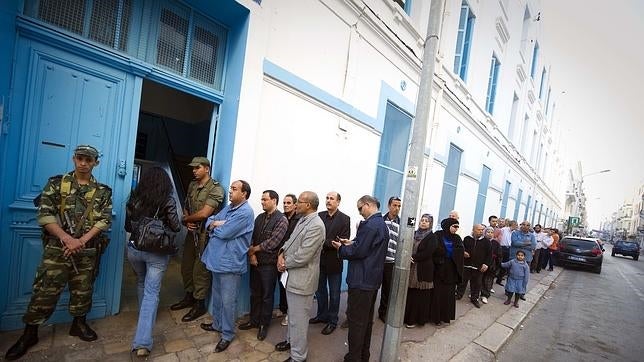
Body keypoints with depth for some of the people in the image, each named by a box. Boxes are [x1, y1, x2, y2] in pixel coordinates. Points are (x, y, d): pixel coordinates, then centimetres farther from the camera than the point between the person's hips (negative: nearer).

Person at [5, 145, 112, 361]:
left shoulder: (102, 191, 3)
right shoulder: (56, 183, 2)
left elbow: (104, 220, -2)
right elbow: (44, 215, -4)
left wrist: (81, 240, -14)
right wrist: (66, 238, -16)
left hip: (88, 251, 1)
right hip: (57, 248, -1)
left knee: (83, 290, 11)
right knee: (45, 291, 3)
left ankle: (79, 324, 30)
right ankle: (29, 334, 23)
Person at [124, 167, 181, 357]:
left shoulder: (134, 199, -3)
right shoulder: (168, 201, -14)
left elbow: (128, 227, 7)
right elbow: (176, 227, -9)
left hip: (134, 248, 4)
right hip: (158, 252, -4)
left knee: (141, 283, 28)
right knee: (151, 292, 2)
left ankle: (144, 316, 48)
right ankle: (142, 342, 1)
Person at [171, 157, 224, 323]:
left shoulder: (216, 189, -17)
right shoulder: (192, 185, 8)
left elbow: (204, 214, -23)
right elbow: (186, 206, 15)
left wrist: (185, 219, -7)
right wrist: (187, 221, -5)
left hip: (205, 233, -8)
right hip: (192, 231, 8)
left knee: (200, 269, 1)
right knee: (186, 265, 18)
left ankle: (200, 304, 18)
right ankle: (189, 297, 37)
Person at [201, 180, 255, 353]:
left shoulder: (245, 212, -20)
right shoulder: (228, 208, 12)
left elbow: (225, 232, -24)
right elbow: (209, 221, 10)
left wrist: (214, 225, -4)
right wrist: (218, 224, -12)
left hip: (230, 262, -9)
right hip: (217, 259, 9)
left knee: (228, 301, 4)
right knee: (217, 296, 24)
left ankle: (227, 334, 21)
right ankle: (217, 324, 43)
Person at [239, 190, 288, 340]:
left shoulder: (281, 220, -14)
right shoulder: (259, 217, 6)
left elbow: (272, 243, -19)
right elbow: (251, 237, 6)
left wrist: (253, 249, -9)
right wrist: (252, 254, -9)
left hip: (269, 264, -5)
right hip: (255, 262, 6)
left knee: (267, 296, 10)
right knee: (255, 293, 18)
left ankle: (264, 325, 28)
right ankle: (254, 320, 37)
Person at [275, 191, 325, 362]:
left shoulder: (316, 226, -25)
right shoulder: (302, 220, 7)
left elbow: (302, 256, -26)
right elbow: (291, 240, 12)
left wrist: (285, 263, -11)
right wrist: (282, 253, -7)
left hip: (302, 279, -9)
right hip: (293, 275, 10)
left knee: (298, 319, 6)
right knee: (292, 313, 27)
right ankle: (291, 340, 47)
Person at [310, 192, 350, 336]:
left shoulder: (344, 219, -10)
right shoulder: (320, 215, 2)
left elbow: (344, 241, -17)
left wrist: (324, 242, -23)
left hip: (334, 261, -4)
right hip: (320, 260, 4)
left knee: (334, 293, 12)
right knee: (320, 290, 19)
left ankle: (332, 321, 28)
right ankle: (322, 315, 39)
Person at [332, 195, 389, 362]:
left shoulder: (369, 225, -21)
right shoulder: (383, 224, 10)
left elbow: (358, 252, -22)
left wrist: (341, 248, -7)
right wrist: (352, 243, 4)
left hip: (361, 280, -10)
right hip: (373, 279, 10)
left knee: (356, 321, 3)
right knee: (367, 319, 19)